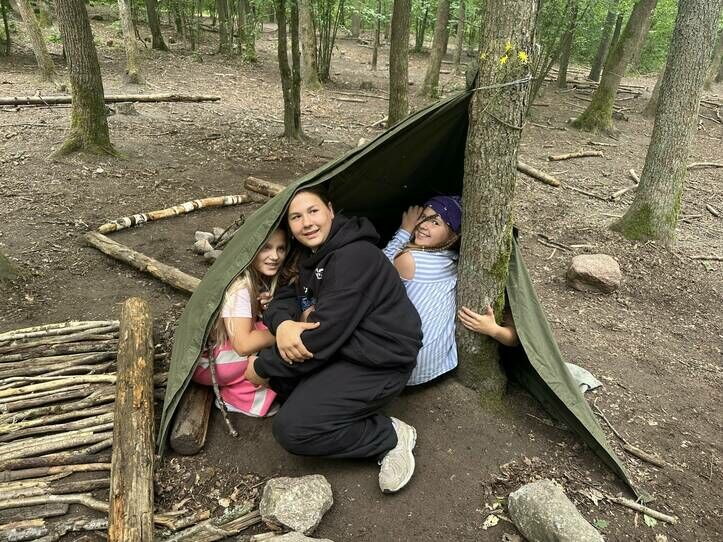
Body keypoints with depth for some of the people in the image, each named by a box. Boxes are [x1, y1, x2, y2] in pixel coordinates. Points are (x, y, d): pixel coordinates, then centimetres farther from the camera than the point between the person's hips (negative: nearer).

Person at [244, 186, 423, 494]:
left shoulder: (353, 257, -24)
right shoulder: (312, 255, 8)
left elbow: (324, 334, -26)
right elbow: (286, 297, 6)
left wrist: (262, 367, -13)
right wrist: (282, 324, -21)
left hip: (380, 364, -10)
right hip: (345, 348, 10)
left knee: (291, 430, -17)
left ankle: (391, 436, -2)